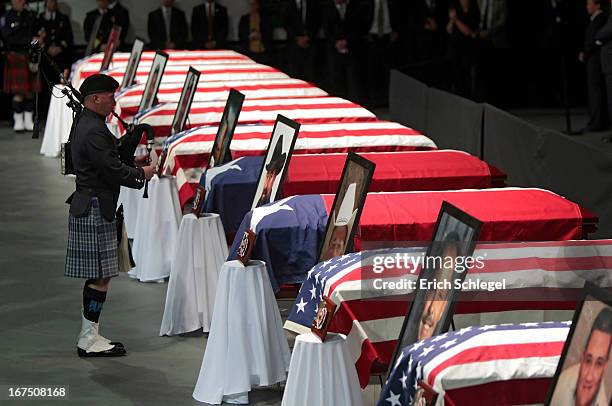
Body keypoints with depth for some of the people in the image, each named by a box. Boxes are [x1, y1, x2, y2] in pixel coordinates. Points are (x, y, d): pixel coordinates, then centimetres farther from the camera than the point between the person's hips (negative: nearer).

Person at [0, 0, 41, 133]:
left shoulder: (31, 16, 11)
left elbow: (36, 35, 11)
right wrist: (30, 41, -17)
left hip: (31, 57, 4)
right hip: (16, 58, -4)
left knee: (31, 91, 4)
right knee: (19, 92, -7)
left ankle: (28, 121, 11)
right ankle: (18, 121, 0)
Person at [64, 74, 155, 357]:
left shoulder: (85, 125, 15)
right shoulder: (94, 131, -18)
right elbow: (113, 172, -20)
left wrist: (132, 163, 12)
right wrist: (142, 174, -4)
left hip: (86, 208, 11)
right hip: (95, 210, -11)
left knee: (97, 277, 14)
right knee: (100, 277, -6)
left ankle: (89, 336, 19)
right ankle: (89, 340, -1)